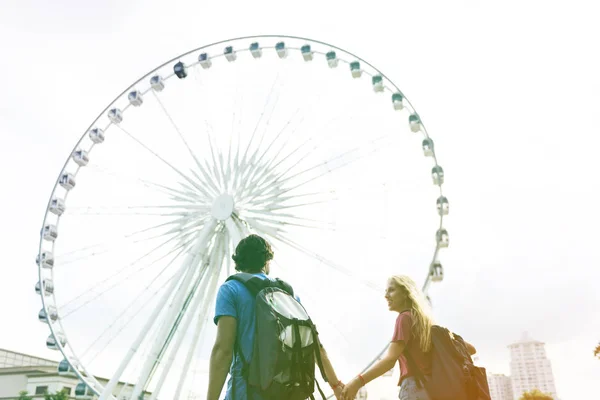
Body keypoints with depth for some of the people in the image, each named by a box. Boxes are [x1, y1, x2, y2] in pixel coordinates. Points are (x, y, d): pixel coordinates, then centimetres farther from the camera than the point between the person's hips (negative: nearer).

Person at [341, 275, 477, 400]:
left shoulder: (405, 317, -3)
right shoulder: (427, 321, 22)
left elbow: (390, 359, -19)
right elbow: (470, 349, 22)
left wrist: (358, 381, -27)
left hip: (415, 388, -9)